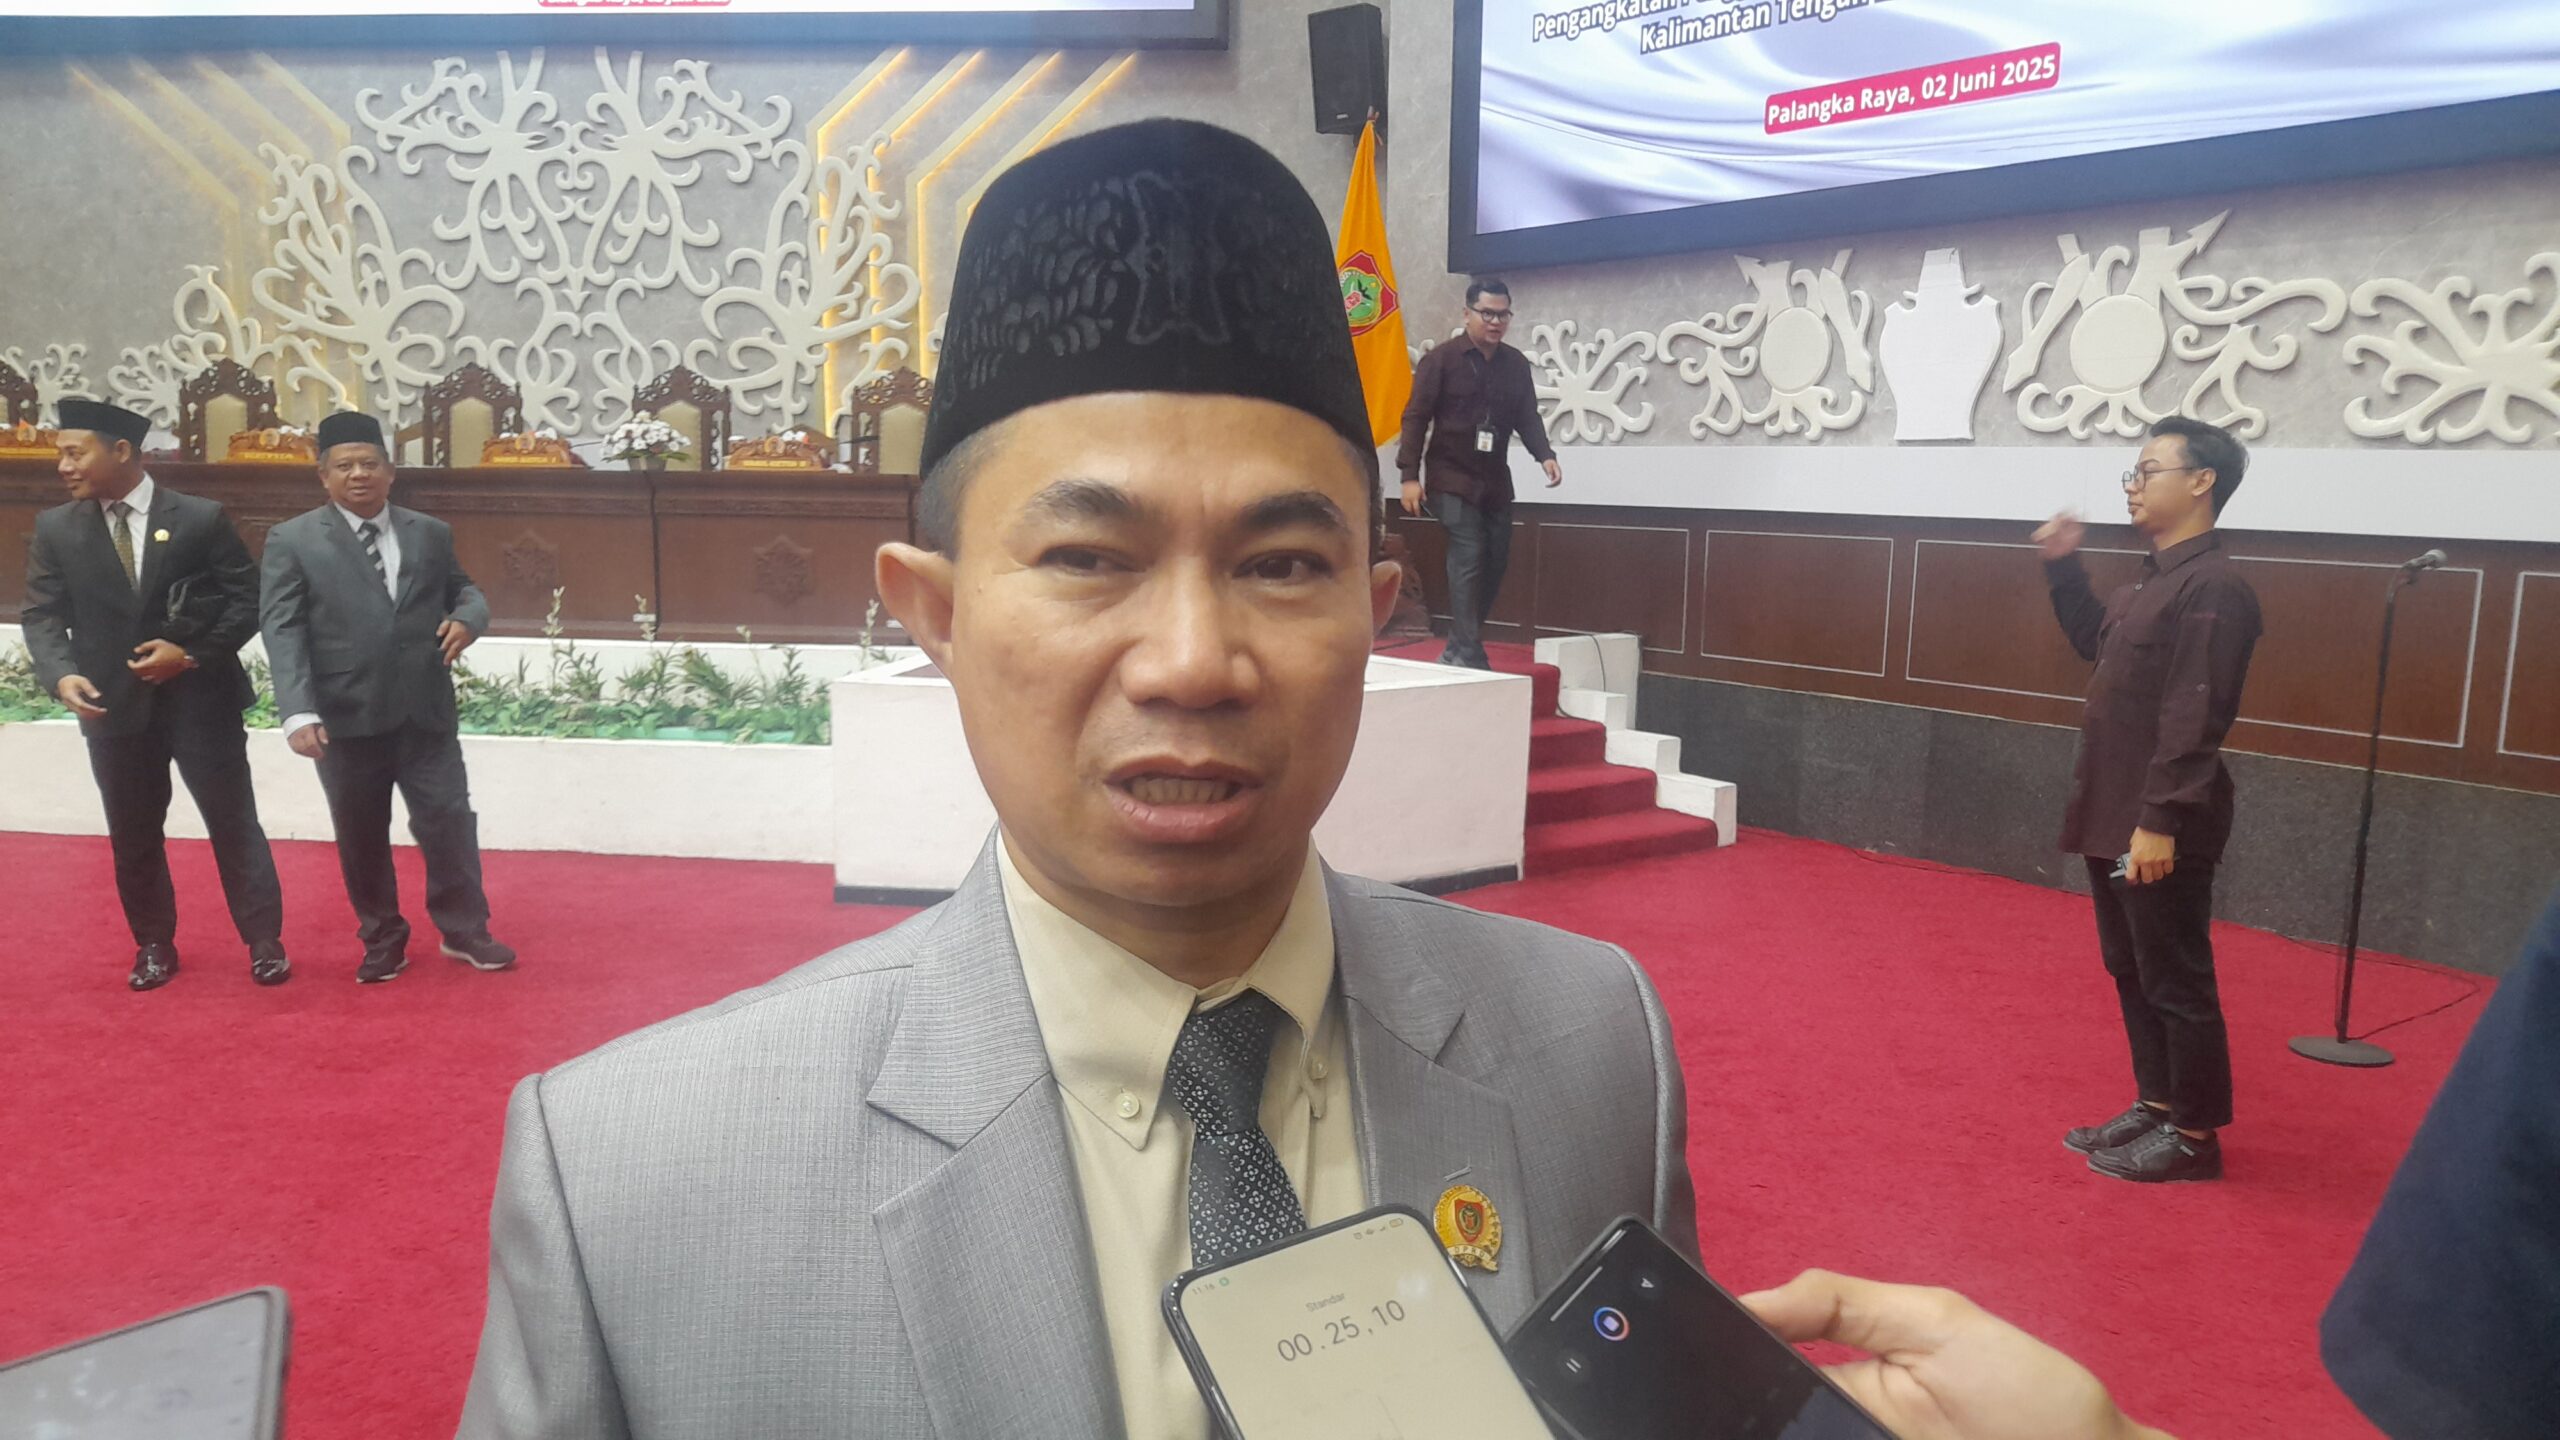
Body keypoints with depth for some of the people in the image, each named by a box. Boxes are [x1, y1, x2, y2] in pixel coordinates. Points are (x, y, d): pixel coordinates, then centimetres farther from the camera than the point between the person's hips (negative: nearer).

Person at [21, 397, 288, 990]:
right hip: (114, 706, 3)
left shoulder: (202, 518, -4)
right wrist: (62, 674, -17)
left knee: (234, 823, 2)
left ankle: (264, 941, 13)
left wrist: (191, 654, -15)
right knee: (133, 835, 13)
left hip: (200, 700, -3)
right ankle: (154, 945, 28)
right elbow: (43, 615, 2)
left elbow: (248, 601, -4)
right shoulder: (55, 529, 4)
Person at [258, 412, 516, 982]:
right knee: (361, 836, 9)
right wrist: (299, 711, -18)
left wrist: (467, 618, -7)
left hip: (425, 711, 2)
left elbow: (463, 591, 20)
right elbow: (282, 629, -7)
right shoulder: (292, 540, 0)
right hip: (346, 715, -1)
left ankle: (464, 930, 17)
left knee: (449, 820, 2)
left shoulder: (431, 534, 9)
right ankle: (381, 941, 25)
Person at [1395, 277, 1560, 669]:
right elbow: (1415, 417, -8)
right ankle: (1469, 656, -12)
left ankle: (1456, 651, 18)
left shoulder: (1516, 363, 8)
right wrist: (1410, 475, -14)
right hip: (1451, 478, -6)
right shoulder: (1441, 359, -6)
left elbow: (1527, 417, 11)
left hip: (1496, 480, 6)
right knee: (1468, 558, -15)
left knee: (1496, 562, 6)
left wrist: (1544, 455, -8)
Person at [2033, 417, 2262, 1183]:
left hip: (2160, 829, -10)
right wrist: (2063, 566, 21)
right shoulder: (2151, 580, 13)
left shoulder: (2213, 588, -17)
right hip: (2112, 817, 10)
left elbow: (2193, 719, -22)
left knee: (2175, 980, 2)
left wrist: (2160, 822, -25)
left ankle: (2194, 1135, 14)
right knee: (2130, 971, 17)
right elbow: (2095, 641, 30)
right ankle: (2157, 1104, 30)